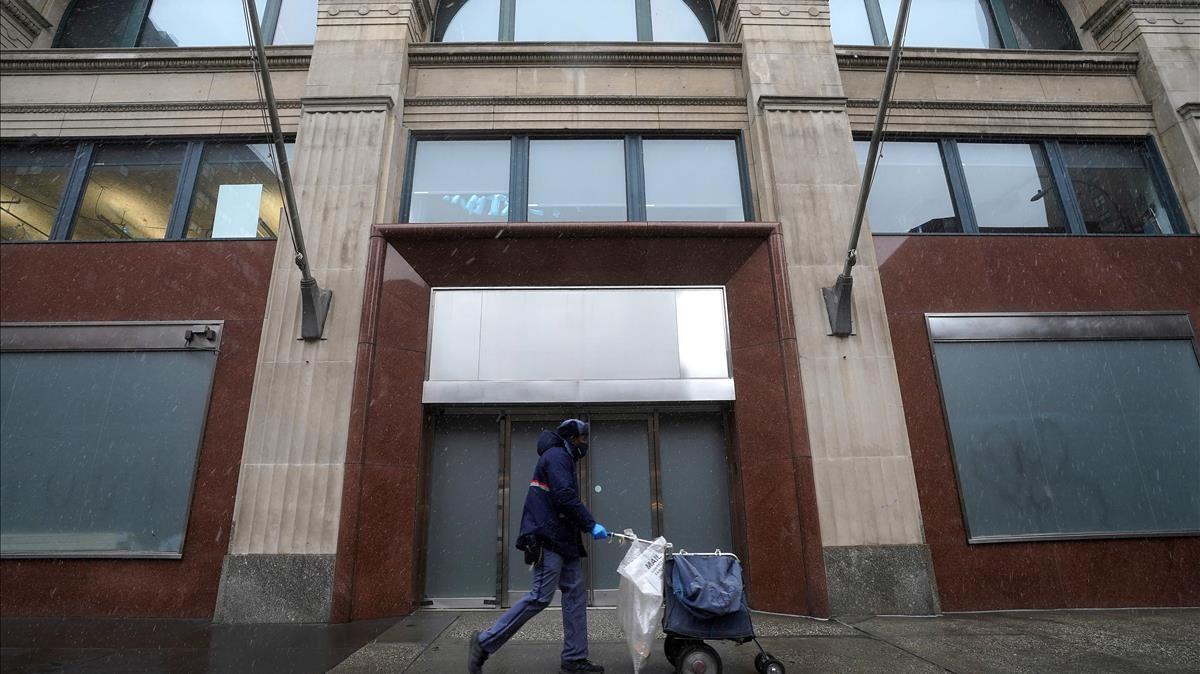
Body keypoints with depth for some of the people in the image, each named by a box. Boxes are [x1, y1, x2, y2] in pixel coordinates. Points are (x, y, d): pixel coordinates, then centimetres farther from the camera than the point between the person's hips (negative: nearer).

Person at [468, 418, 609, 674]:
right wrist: (591, 525, -16)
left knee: (576, 594, 9)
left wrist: (587, 526, 14)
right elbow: (566, 498, -21)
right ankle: (485, 642, 0)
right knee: (541, 596, -10)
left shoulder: (563, 459, 22)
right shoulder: (557, 455, -10)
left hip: (563, 540, 11)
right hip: (549, 539, -11)